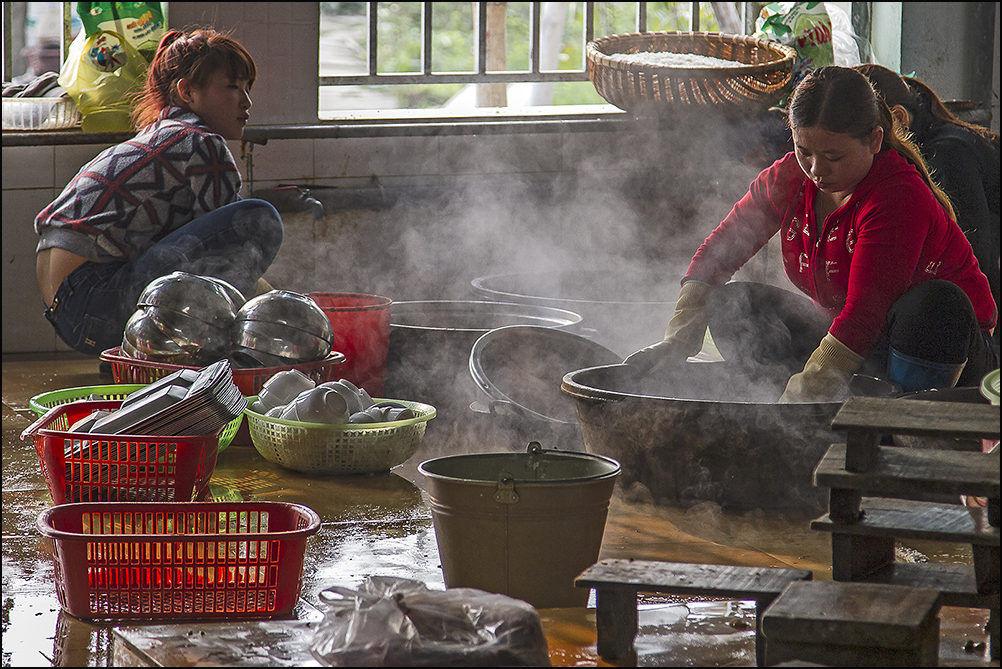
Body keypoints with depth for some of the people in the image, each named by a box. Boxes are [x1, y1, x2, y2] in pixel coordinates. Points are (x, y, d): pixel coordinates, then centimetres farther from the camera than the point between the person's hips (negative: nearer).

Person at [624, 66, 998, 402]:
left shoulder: (900, 197, -27)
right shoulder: (787, 179, -5)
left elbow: (865, 312, -33)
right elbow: (719, 252, 2)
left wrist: (801, 398, -37)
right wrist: (678, 340, -13)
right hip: (851, 343, 7)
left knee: (934, 304, -39)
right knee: (731, 305, -5)